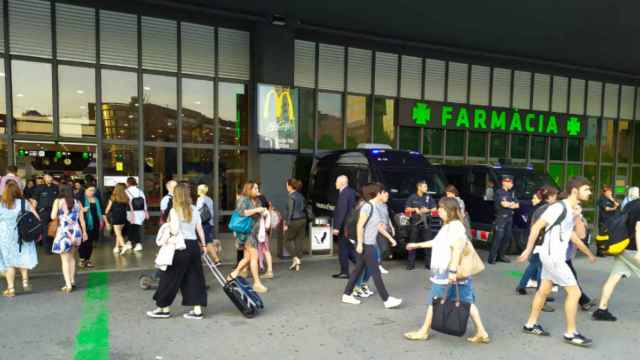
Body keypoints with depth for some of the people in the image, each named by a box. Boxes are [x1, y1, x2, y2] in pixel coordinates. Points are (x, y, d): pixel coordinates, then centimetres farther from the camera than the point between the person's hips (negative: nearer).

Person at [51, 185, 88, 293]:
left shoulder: (58, 201, -2)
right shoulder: (77, 203, 6)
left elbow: (53, 216, -12)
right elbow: (82, 219, 7)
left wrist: (60, 217, 10)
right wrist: (84, 232, 15)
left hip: (64, 233, -4)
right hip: (76, 232, 4)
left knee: (65, 260, 0)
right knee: (72, 257, 20)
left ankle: (68, 285, -6)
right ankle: (72, 281, 26)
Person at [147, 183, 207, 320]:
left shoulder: (174, 211, -8)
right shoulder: (194, 209, 6)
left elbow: (174, 231, -15)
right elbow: (200, 229, 8)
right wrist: (203, 244, 15)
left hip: (180, 245, -5)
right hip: (194, 245, 5)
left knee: (170, 277, 9)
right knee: (195, 277, 9)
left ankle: (164, 308, 22)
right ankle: (197, 310, 11)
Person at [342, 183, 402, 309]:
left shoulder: (376, 207, 11)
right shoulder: (367, 206, -17)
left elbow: (379, 226, 19)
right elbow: (359, 226, -19)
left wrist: (390, 238, 20)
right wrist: (359, 243, -20)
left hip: (371, 244, 9)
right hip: (365, 244, -9)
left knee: (359, 269, 14)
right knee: (376, 273, -2)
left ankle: (347, 295, 24)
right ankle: (387, 300, 5)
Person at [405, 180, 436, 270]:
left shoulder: (429, 197, 8)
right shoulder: (412, 197, 5)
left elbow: (434, 209, 10)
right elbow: (407, 209, 7)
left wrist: (427, 210, -8)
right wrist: (415, 209, -8)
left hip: (426, 223, 1)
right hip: (415, 223, -1)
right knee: (412, 243, 0)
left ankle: (428, 263, 6)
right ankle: (411, 264, 6)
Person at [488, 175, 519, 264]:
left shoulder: (511, 193, 16)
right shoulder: (499, 192, -7)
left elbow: (517, 205, 10)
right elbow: (504, 204, -19)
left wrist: (508, 204, -10)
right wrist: (512, 203, -1)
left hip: (509, 218, 8)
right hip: (501, 218, -8)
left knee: (508, 238, 9)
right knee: (498, 238, -10)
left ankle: (500, 256, 20)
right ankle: (492, 258, -7)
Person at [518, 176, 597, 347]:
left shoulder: (574, 210, 10)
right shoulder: (559, 207, -18)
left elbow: (576, 235, 19)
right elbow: (536, 227, -18)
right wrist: (528, 249, -18)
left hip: (555, 256, 9)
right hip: (552, 256, -9)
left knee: (544, 290, 16)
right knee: (574, 292, -3)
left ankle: (530, 325, 28)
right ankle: (571, 333, 10)